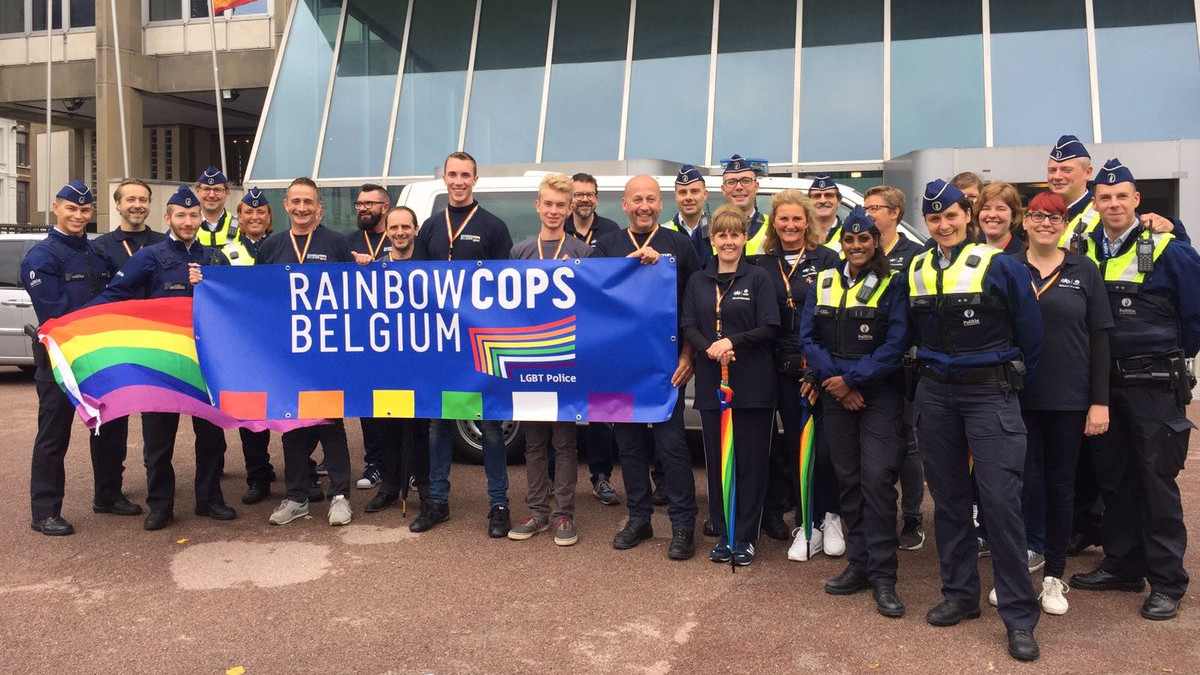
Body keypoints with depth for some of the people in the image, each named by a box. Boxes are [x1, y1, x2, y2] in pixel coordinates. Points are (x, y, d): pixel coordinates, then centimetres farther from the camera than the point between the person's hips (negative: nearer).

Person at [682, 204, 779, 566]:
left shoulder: (759, 278, 1)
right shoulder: (698, 281, 12)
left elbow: (769, 328, -6)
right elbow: (688, 326, 6)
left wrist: (733, 342, -18)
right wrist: (709, 348, -14)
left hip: (753, 383, -3)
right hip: (711, 381, 3)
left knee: (751, 461, 2)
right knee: (717, 459, 7)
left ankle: (744, 538, 12)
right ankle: (723, 534, 20)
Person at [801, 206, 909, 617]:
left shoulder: (892, 285, -1)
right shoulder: (822, 283, 9)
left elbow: (895, 344, -9)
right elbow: (808, 336, 3)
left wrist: (852, 379, -15)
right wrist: (830, 378, -10)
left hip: (880, 394, -3)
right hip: (835, 395, 4)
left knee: (877, 479, -10)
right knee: (847, 479, 8)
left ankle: (883, 576, -1)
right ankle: (858, 563, 19)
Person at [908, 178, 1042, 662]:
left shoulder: (999, 265, -7)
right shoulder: (915, 271, 6)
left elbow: (1030, 332, -1)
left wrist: (1012, 381, 7)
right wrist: (934, 366, 13)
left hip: (990, 394, -4)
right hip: (935, 395, 5)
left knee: (1001, 501, -7)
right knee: (948, 498, 11)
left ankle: (1019, 615, 5)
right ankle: (959, 594, 25)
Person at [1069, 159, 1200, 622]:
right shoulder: (1083, 251, 5)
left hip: (1154, 385, -5)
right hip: (1104, 381, 5)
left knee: (1157, 481, 1)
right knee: (1112, 477, 12)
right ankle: (1122, 565, 26)